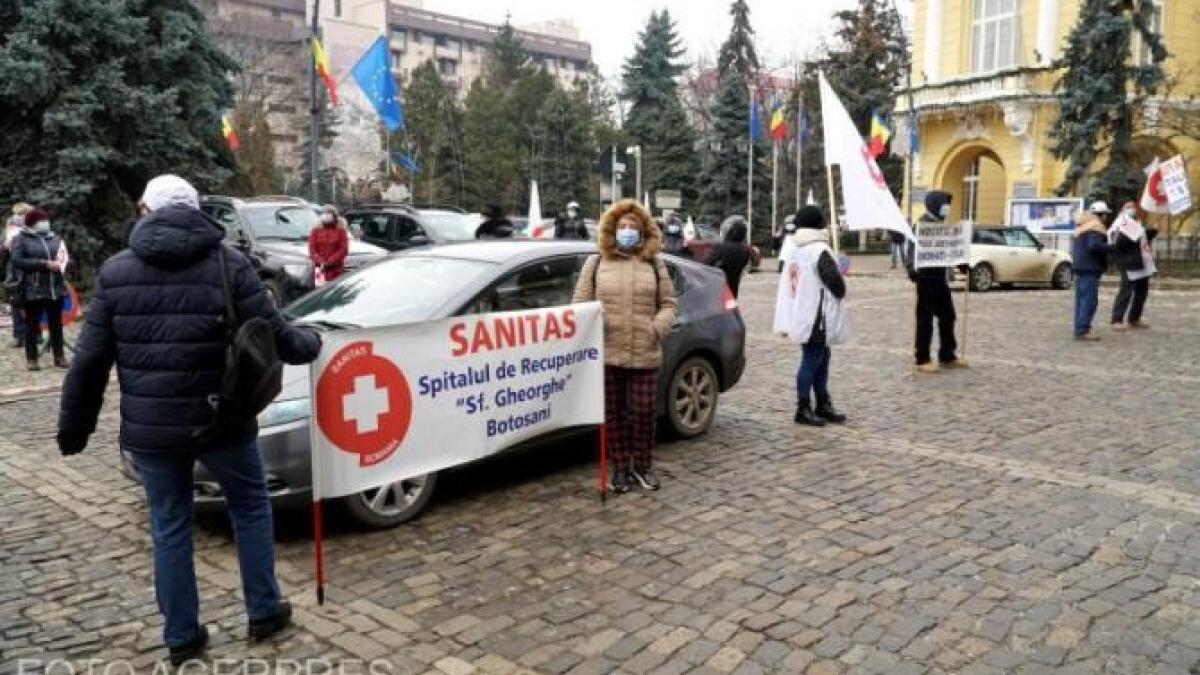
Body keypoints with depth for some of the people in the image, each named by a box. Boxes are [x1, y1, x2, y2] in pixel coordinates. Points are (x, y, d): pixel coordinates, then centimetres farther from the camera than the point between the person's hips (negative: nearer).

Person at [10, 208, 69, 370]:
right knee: (32, 324, 3)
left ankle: (59, 356, 17)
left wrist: (60, 265, -8)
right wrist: (44, 264, -19)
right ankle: (31, 359, 11)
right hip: (33, 290, -4)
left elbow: (65, 257, 16)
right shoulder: (21, 239, -1)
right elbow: (17, 261, -12)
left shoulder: (54, 238, 13)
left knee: (56, 324, 9)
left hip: (56, 288, 4)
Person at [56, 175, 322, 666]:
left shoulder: (115, 270, 2)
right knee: (250, 508, 20)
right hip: (219, 422, -1)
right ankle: (264, 613, 28)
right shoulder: (228, 263, -5)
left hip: (149, 428, 2)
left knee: (169, 528, 16)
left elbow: (90, 360, 3)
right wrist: (311, 344, 15)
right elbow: (275, 336, -7)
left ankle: (181, 636, 26)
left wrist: (74, 426, 14)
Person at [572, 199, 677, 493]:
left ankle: (643, 466, 21)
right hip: (607, 354, 0)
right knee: (613, 414, 6)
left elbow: (668, 303, 11)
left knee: (644, 413, 3)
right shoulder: (595, 263, 9)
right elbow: (580, 302, 8)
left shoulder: (655, 264, 11)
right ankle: (620, 467, 19)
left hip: (645, 355, 0)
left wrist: (658, 327, -7)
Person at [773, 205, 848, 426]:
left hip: (800, 317, 9)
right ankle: (803, 409, 5)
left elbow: (785, 287, 14)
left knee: (821, 358, 17)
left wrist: (785, 321, 17)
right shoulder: (820, 251, -16)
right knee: (812, 360, -2)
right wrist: (840, 292, 3)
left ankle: (823, 404, 25)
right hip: (816, 319, -9)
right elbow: (836, 284, -18)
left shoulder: (792, 251, 11)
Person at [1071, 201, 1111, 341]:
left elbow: (1075, 247, 26)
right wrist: (1110, 247, -14)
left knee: (1081, 299, 13)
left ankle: (1080, 329, 15)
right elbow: (1094, 245, -25)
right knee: (1090, 300, -12)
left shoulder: (1081, 226, 18)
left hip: (1080, 267, 10)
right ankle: (1082, 330, -16)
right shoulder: (1095, 227, -12)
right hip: (1090, 268, -10)